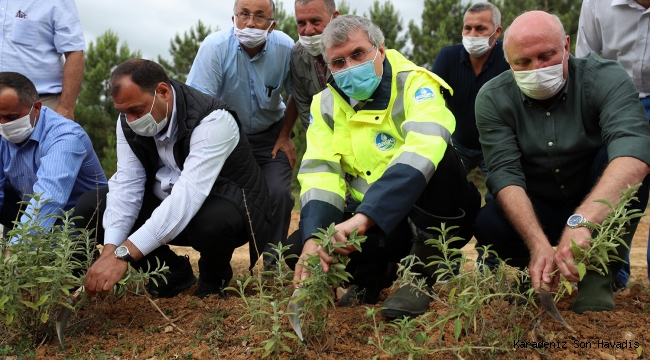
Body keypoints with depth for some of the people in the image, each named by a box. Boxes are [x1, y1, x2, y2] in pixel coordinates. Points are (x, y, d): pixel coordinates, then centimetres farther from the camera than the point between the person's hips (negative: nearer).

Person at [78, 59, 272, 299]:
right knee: (90, 207, -7)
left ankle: (214, 277, -4)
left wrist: (123, 255, -48)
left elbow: (187, 195, -41)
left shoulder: (212, 121, -31)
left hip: (228, 209, -6)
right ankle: (172, 271, 7)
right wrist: (110, 250, -30)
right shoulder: (129, 121, -9)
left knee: (213, 221, -41)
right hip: (167, 207, 6)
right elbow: (127, 186, -13)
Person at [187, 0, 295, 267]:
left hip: (269, 135, 1)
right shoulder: (215, 47, -25)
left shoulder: (285, 48, -19)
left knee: (278, 193, -17)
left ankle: (274, 260, 5)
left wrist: (285, 137, -2)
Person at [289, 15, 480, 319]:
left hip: (436, 217, -4)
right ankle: (374, 274, 10)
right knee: (298, 247, -19)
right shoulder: (326, 104, 1)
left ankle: (422, 273, -17)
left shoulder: (414, 84, -15)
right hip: (371, 221, 4)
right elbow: (319, 172, -11)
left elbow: (423, 148, -34)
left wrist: (365, 216, -46)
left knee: (439, 157, -33)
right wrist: (313, 237, -31)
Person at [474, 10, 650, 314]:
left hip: (601, 208, 0)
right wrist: (539, 244, -40)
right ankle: (540, 269, 1)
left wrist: (580, 222, -53)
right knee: (488, 225, -29)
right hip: (534, 212, 1)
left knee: (617, 154, -29)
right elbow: (505, 174, -22)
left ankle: (598, 274, -19)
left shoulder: (605, 79, -19)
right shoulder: (493, 99, -13)